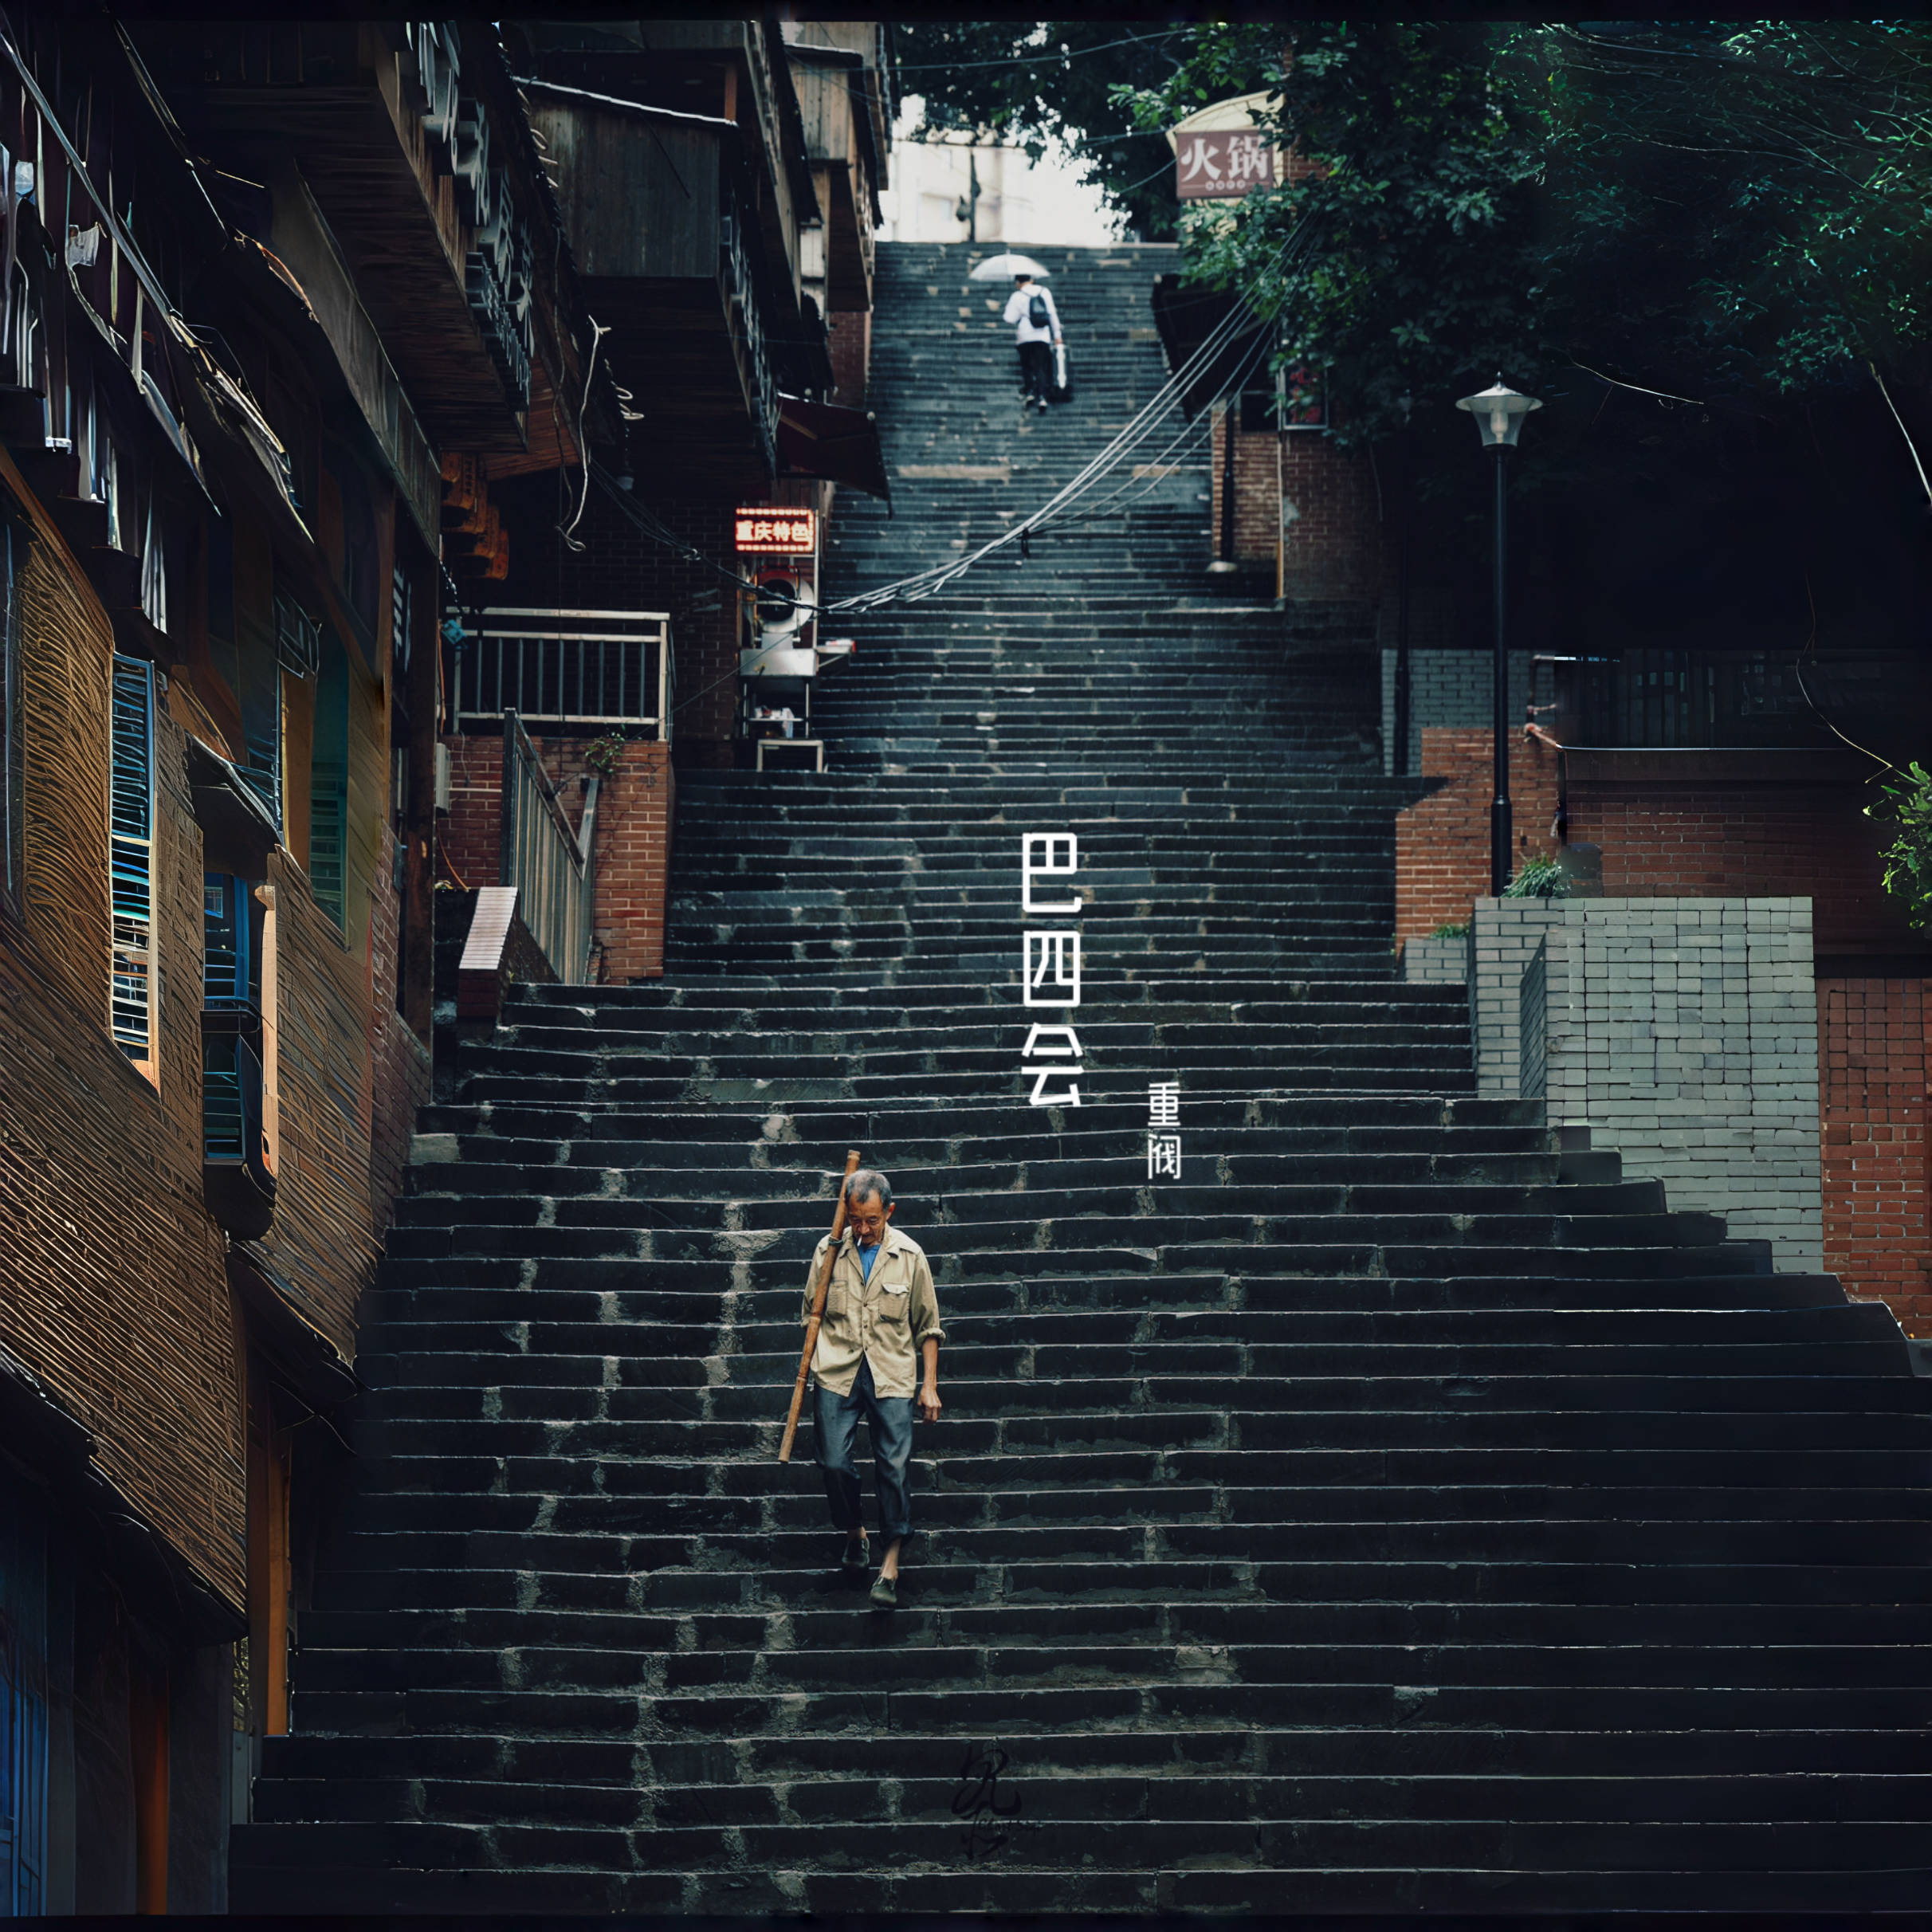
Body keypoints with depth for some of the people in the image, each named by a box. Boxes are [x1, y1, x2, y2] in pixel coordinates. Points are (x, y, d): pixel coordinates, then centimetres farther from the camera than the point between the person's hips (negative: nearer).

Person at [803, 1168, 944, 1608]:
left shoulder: (908, 1256, 4)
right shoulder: (828, 1251, 5)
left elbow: (927, 1325, 11)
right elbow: (811, 1314, 16)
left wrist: (930, 1386, 7)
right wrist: (808, 1368, 9)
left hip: (892, 1375, -1)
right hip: (837, 1373, 1)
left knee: (894, 1465, -9)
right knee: (834, 1462, -7)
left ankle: (890, 1566, -5)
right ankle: (854, 1533, 21)